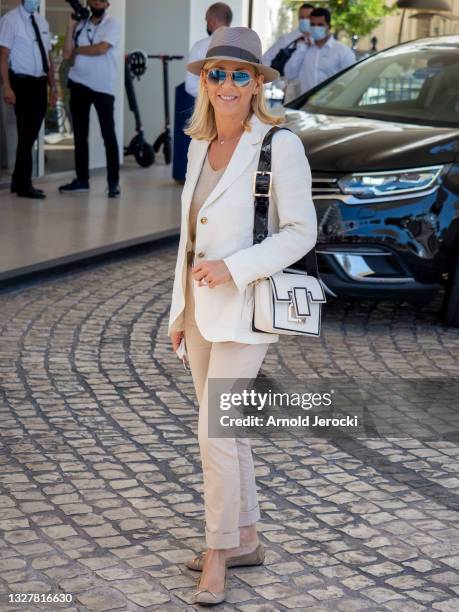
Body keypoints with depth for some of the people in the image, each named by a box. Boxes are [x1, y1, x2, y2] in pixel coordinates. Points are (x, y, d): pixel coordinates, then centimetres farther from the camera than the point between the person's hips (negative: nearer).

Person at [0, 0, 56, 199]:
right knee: (26, 135, -5)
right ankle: (24, 186, 2)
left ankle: (18, 182, 21)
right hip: (22, 82, -7)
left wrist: (53, 87, 13)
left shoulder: (42, 22, 14)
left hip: (40, 83, 7)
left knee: (31, 135, 10)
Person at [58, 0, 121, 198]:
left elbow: (101, 49, -18)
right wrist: (71, 26, -1)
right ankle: (82, 179, 17)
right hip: (79, 84, 5)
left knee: (108, 134, -5)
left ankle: (113, 182, -2)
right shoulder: (81, 25, 10)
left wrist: (77, 49, -3)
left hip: (103, 86, -5)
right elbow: (67, 54, 3)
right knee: (80, 133, 9)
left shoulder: (113, 25, -3)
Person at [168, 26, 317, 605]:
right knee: (223, 429, 15)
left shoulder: (280, 145, -13)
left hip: (246, 306, -7)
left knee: (214, 434, -8)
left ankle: (217, 553, 9)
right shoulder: (200, 145, 8)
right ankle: (245, 540, 29)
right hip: (202, 303, 7)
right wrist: (180, 309, 15)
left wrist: (234, 268, -23)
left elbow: (301, 232, -12)